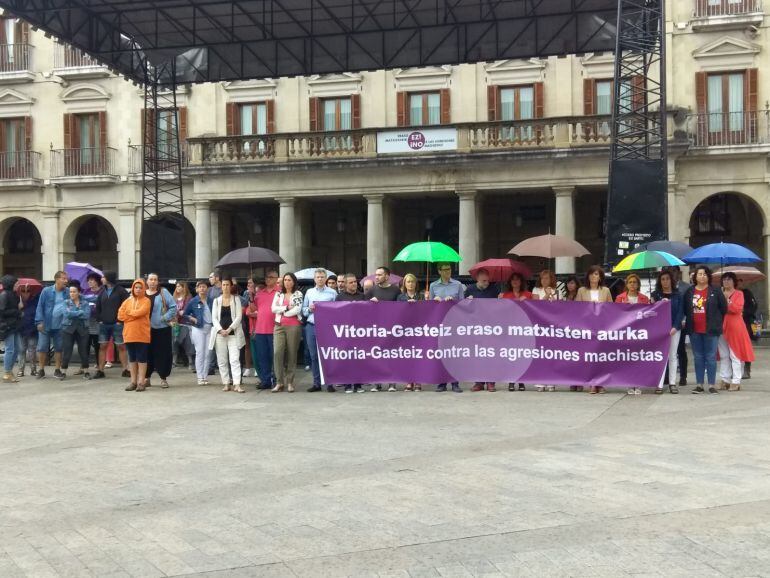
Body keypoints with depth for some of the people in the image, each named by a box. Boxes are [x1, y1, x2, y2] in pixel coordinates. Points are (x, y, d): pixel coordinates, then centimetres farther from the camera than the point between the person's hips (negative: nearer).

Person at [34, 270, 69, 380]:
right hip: (45, 325, -2)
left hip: (60, 326, 2)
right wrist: (39, 322, -11)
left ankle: (57, 370, 17)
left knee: (59, 348, 7)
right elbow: (40, 307, -4)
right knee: (42, 348, 1)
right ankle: (41, 370, 13)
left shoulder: (68, 293, 0)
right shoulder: (46, 291, -5)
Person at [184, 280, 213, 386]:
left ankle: (205, 377, 11)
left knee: (207, 353, 3)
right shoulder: (193, 301, 0)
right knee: (200, 352, -1)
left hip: (209, 328, 2)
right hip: (198, 329, -2)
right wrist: (193, 319, -8)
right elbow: (185, 314, 7)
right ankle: (200, 377, 3)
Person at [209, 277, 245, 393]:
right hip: (220, 334, 3)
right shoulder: (217, 300, 10)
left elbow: (238, 317, -3)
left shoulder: (236, 299, 4)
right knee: (222, 360, 3)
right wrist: (220, 330, -11)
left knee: (234, 359, -10)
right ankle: (226, 383, 10)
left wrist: (229, 329, -13)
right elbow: (214, 318, 5)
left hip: (233, 334, -2)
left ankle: (236, 384, -15)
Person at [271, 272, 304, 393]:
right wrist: (287, 308, -6)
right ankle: (279, 382, -4)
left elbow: (297, 310, -7)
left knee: (292, 354, 1)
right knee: (277, 353, -10)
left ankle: (290, 382, 8)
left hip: (293, 327, -2)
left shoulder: (298, 294, 5)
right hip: (279, 326, 2)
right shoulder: (278, 294, 15)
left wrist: (281, 312, -3)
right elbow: (274, 308, 3)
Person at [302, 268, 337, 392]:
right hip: (311, 326, 4)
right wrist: (309, 309, -6)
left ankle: (329, 383, 3)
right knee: (314, 356, 7)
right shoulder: (309, 292, 14)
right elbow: (303, 310, 14)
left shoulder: (332, 293, 3)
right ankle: (316, 383, 13)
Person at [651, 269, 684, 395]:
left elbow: (680, 312, 1)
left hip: (674, 329, 1)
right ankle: (659, 384, -6)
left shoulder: (677, 295, 6)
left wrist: (675, 327, -10)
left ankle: (672, 383, 11)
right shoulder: (655, 295, 6)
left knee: (673, 356, 6)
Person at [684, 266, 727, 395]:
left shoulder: (716, 291, -1)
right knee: (698, 358, 8)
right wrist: (690, 322, 8)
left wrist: (717, 323, 5)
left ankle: (712, 385, 3)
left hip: (710, 330, -3)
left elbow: (723, 308, 2)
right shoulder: (689, 292, 7)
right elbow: (685, 309, 13)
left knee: (711, 357, -1)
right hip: (694, 331, 3)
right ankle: (699, 384, 12)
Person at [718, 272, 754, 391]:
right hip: (721, 327, 5)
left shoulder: (739, 294, 3)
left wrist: (726, 301, -11)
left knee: (735, 355, -6)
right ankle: (725, 380, 12)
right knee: (723, 355, 7)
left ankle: (736, 382, -5)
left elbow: (737, 309, -12)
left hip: (734, 327, -5)